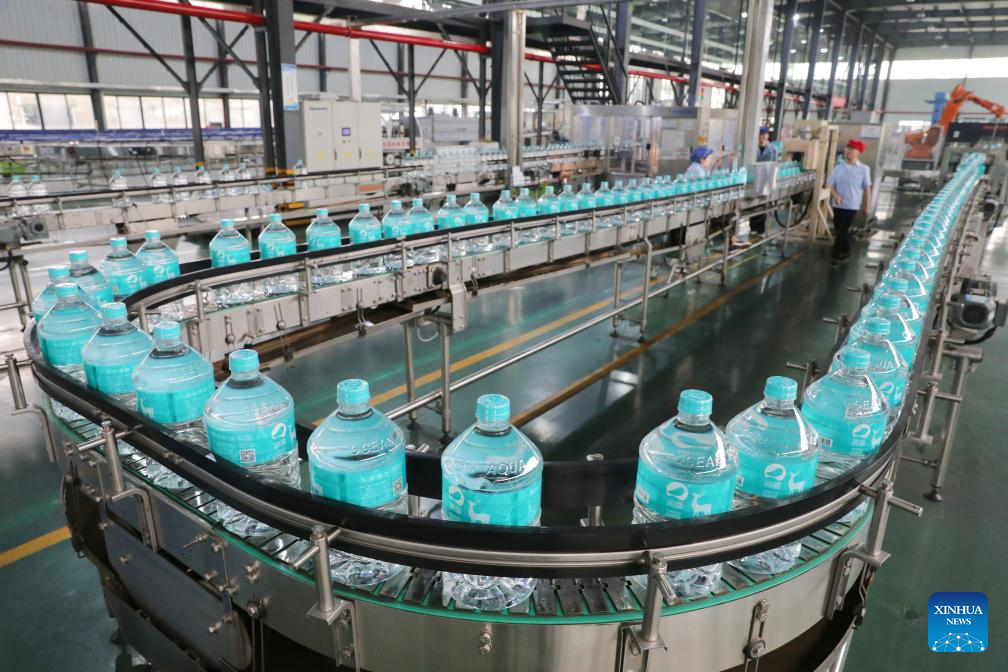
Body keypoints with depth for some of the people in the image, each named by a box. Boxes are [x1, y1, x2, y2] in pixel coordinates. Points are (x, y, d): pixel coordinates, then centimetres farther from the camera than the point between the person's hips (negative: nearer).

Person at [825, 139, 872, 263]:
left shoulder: (863, 169, -5)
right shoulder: (838, 167, 3)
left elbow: (867, 188, 0)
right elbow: (829, 184, 4)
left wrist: (867, 206, 1)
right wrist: (835, 195, -15)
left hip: (852, 205, -3)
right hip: (838, 205, 3)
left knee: (842, 230, -4)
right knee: (839, 230, 12)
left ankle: (836, 254, 5)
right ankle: (845, 251, 30)